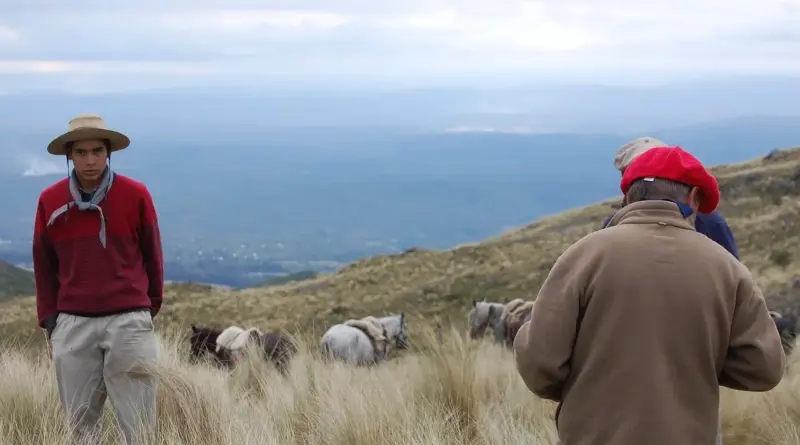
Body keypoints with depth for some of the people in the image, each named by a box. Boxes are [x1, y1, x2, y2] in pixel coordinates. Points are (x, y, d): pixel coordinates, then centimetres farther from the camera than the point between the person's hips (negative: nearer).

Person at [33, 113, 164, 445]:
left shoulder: (135, 195, -1)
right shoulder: (50, 200, 3)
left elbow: (151, 256, 9)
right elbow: (44, 264, 11)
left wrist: (152, 307, 15)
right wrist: (49, 318, 9)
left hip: (129, 320, -2)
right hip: (73, 324, 2)